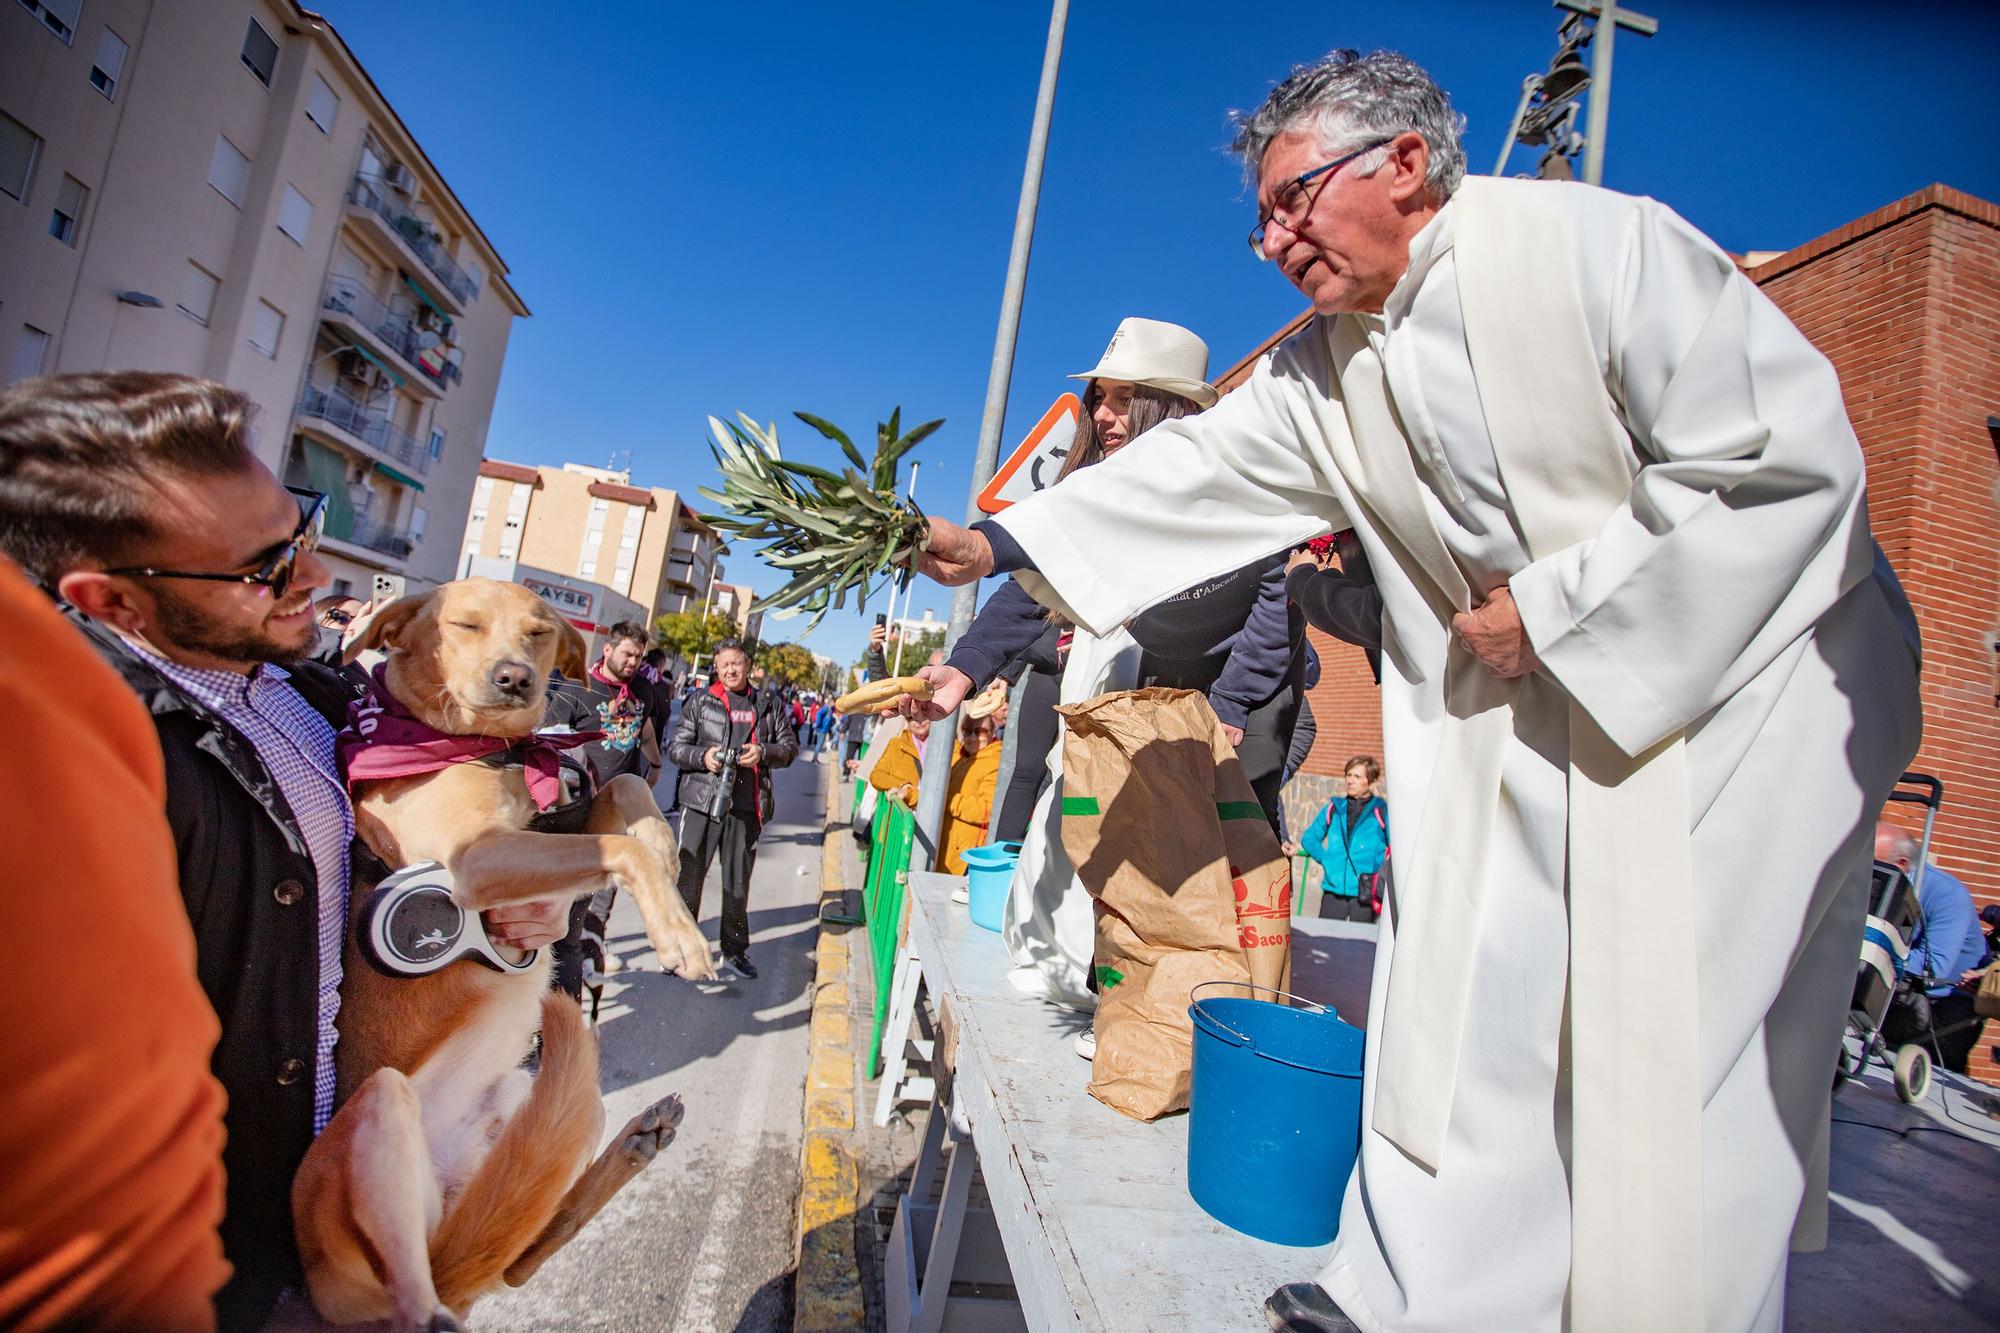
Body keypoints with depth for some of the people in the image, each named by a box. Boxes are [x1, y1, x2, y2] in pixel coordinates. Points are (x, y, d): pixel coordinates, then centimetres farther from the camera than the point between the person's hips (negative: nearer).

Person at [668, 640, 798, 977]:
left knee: (738, 881, 11)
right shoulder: (700, 702, 6)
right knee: (689, 876, 2)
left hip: (747, 805, 1)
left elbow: (789, 746, 11)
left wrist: (763, 753, -9)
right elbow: (675, 747, 6)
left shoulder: (769, 704, 10)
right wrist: (703, 756, -14)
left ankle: (735, 949, 25)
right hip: (702, 801, -1)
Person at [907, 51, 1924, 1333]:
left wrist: (1555, 606, -19)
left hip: (1747, 664, -4)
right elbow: (1193, 470, 4)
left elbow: (1788, 457, -18)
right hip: (1534, 695, 5)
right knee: (1467, 1006, 5)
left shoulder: (1596, 241, -15)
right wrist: (1002, 541, 2)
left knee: (1687, 1043, -3)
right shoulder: (1323, 373, 3)